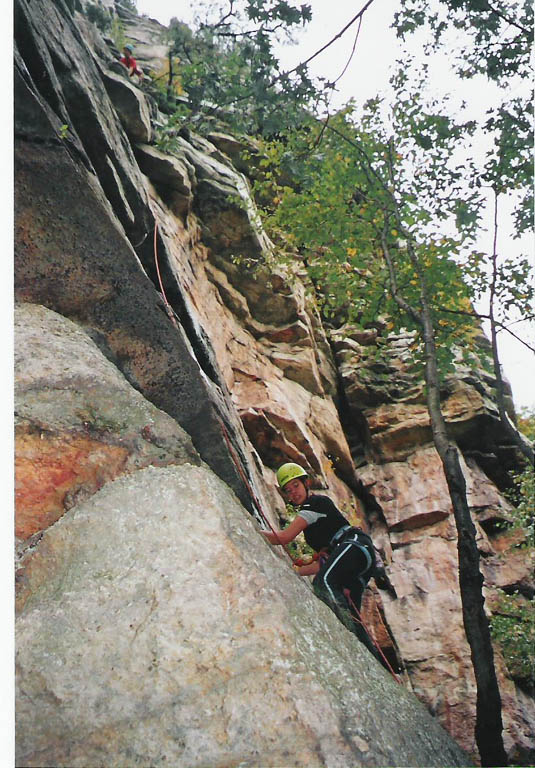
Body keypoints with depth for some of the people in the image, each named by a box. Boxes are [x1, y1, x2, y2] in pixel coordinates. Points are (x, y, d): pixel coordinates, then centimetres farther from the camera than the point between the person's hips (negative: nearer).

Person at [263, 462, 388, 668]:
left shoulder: (316, 502, 5)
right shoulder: (308, 516, 32)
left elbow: (284, 537, -5)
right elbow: (323, 564, 28)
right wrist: (295, 570, 20)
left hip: (355, 544, -10)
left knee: (322, 582, -35)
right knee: (349, 618, -1)